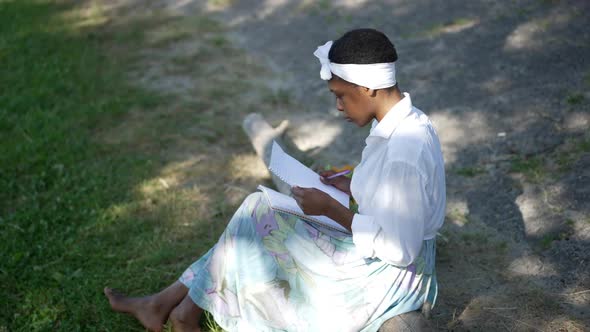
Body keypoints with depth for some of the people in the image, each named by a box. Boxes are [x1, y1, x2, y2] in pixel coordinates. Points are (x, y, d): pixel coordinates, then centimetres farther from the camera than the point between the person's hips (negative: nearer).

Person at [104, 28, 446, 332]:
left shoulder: (404, 154, -29)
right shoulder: (404, 123, 1)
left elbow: (400, 249, -27)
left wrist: (331, 208, -20)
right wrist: (351, 187, 2)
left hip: (387, 277, -9)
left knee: (260, 224, -6)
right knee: (261, 225, 8)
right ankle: (164, 302, 19)